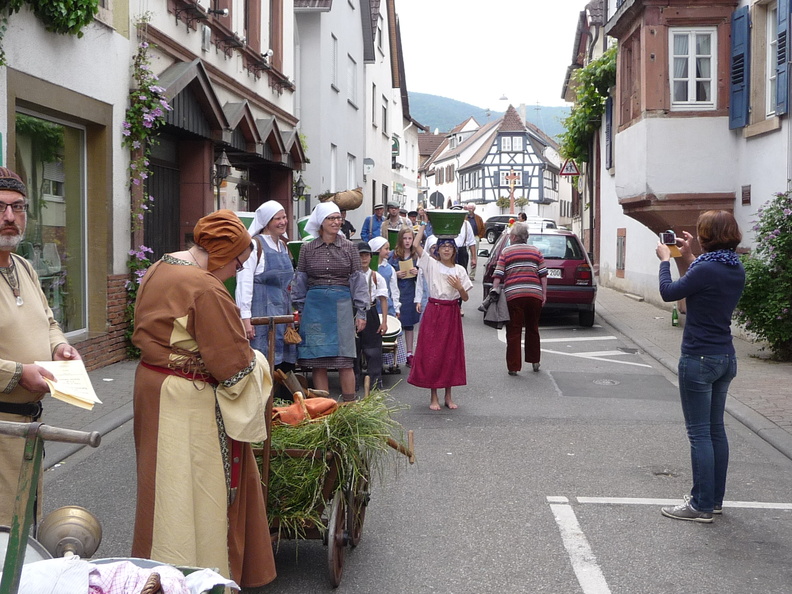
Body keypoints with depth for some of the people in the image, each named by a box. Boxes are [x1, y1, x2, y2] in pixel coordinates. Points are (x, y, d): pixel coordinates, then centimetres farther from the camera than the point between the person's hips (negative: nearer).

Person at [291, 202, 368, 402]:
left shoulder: (348, 247, 4)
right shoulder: (308, 249, 6)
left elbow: (357, 280, 5)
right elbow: (300, 281, 11)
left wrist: (361, 312, 2)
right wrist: (301, 310, 9)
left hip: (341, 304, -1)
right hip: (315, 305, 1)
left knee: (345, 360, -3)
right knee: (317, 360, 2)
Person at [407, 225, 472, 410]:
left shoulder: (459, 270, 6)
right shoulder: (432, 264, 0)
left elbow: (465, 298, 6)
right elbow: (416, 244, -12)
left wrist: (459, 287, -14)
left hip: (452, 313, 2)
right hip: (434, 311, -2)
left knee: (451, 353, 6)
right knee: (432, 353, -2)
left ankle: (448, 396, 16)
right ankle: (433, 397, 7)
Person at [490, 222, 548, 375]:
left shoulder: (506, 252, 5)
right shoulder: (536, 251, 13)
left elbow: (498, 275, -4)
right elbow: (543, 274, 8)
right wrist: (544, 294, 12)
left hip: (513, 295, -3)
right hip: (534, 294, 3)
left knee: (514, 331, 1)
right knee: (532, 328, 19)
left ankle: (513, 366, 1)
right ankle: (534, 361, 28)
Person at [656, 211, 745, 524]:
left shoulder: (706, 269, -20)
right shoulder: (737, 270, 5)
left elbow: (668, 292, -9)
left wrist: (665, 259, 5)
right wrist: (687, 258, 17)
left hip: (699, 359, -8)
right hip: (725, 358, 8)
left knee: (699, 433, -1)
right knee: (716, 429, 16)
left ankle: (702, 505, 4)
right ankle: (714, 498, 25)